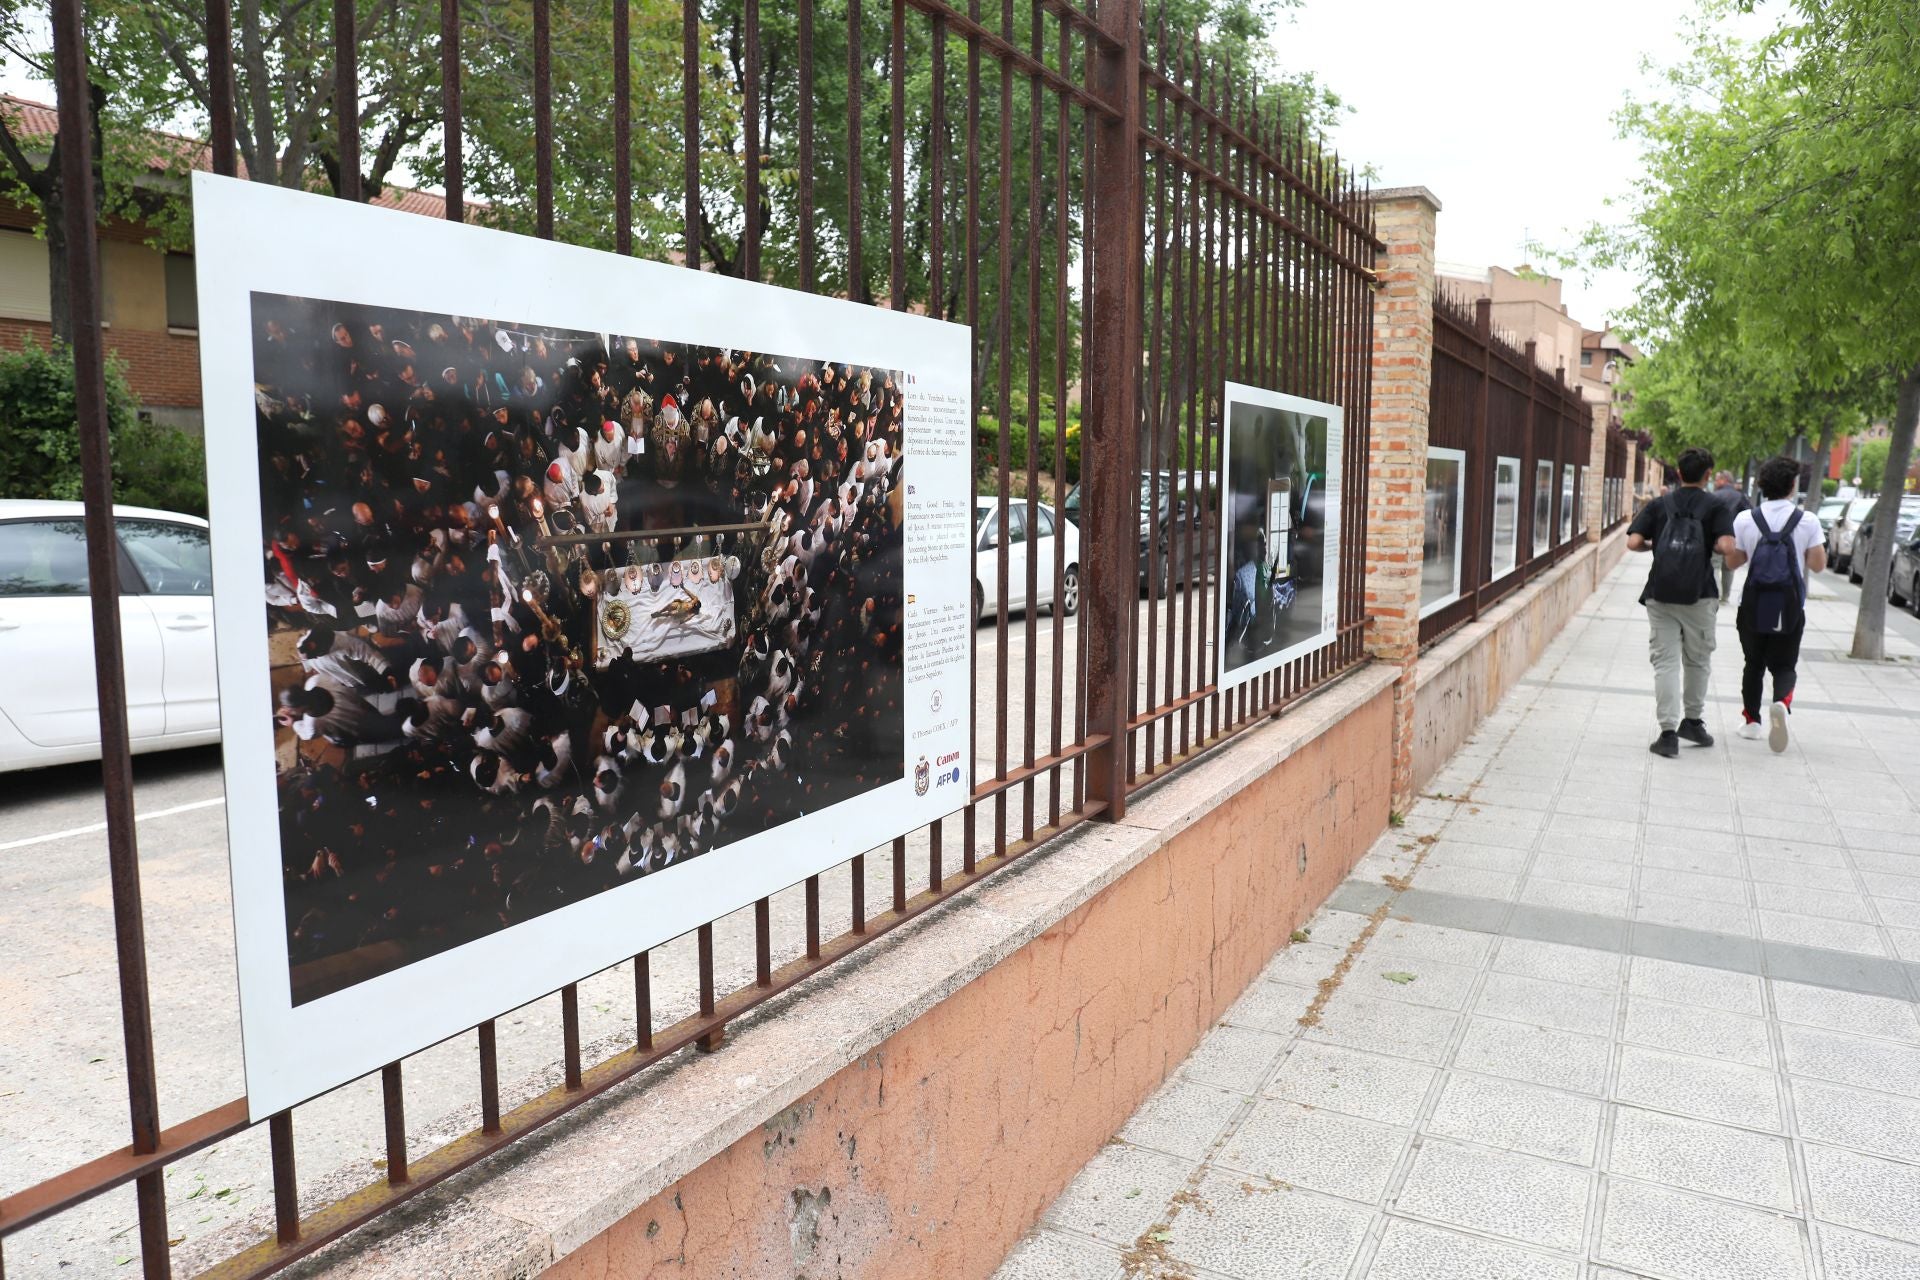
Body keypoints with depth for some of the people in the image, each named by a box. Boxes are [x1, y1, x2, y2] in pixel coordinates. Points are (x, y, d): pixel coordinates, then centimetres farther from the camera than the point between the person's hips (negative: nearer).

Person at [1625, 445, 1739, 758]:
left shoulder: (1659, 504, 5)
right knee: (1698, 661, 17)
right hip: (1698, 594, -1)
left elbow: (1633, 542, -6)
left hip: (1660, 594, 1)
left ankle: (1668, 732, -4)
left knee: (1665, 662, 2)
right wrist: (1710, 544, 9)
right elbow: (1727, 547, -13)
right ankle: (1692, 720, 27)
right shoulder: (1715, 506, 1)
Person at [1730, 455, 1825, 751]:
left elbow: (1734, 561, -1)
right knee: (1784, 666, 8)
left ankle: (1750, 720, 21)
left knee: (1754, 664, 18)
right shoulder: (1808, 522, -9)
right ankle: (1782, 703, -21)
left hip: (1753, 607, 1)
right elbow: (1818, 565, -4)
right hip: (1790, 609, -1)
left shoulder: (1744, 520, -8)